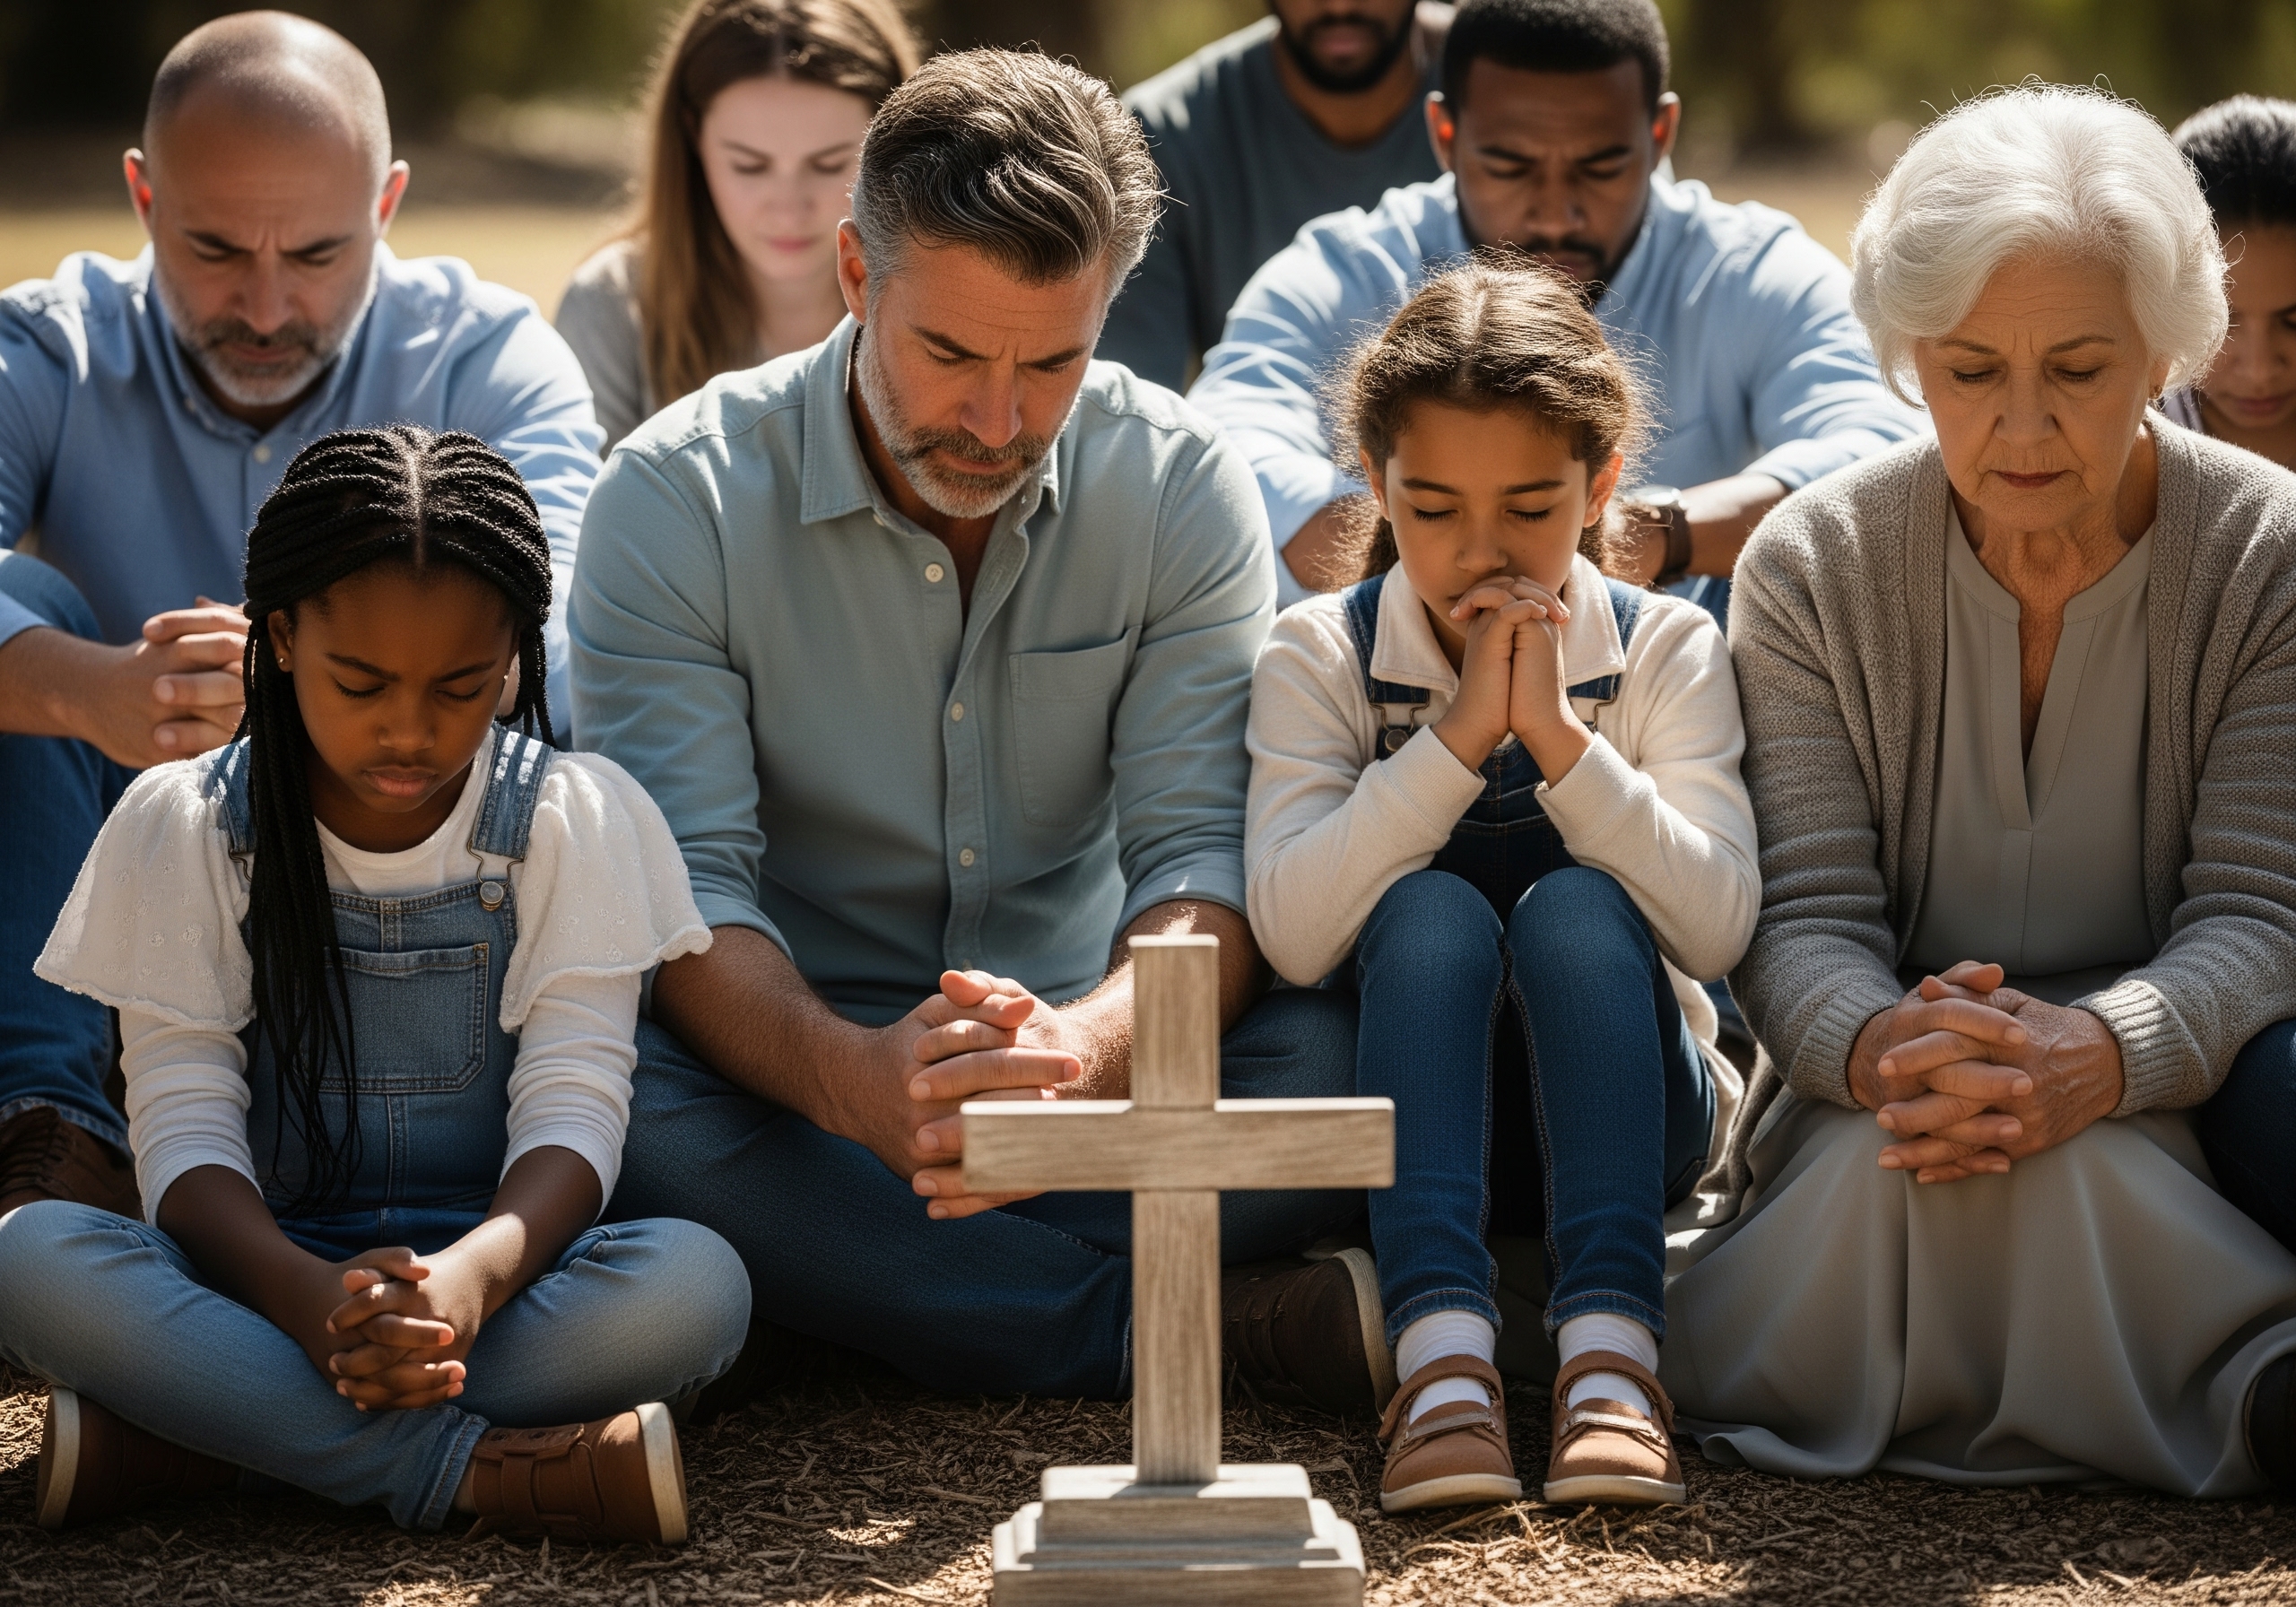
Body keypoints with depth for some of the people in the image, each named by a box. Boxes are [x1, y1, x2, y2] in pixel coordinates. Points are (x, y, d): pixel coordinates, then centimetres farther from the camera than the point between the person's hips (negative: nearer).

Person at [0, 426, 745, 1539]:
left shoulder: (576, 822, 2)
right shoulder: (183, 825, 1)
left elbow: (574, 1108, -6)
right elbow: (185, 1128, -5)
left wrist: (472, 1274, -30)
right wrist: (305, 1295, -28)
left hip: (491, 1286, 1)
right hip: (262, 1284, 0)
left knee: (697, 1282, -33)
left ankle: (173, 1452, -28)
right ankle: (488, 1470, -33)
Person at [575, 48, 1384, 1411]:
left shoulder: (1186, 490, -5)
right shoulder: (678, 502, -11)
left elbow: (1207, 849, -13)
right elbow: (686, 889, -19)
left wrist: (1083, 1046, -38)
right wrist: (859, 1080, -42)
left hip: (1081, 1033, 1)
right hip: (799, 1050, -1)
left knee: (1335, 1055, -28)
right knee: (629, 1110, -37)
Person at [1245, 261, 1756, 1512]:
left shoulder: (1666, 650, -2)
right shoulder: (1319, 655, -3)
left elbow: (1714, 929, -16)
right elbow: (1293, 931, -19)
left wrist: (1557, 732, -24)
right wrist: (1460, 735, -24)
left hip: (1618, 1103, 0)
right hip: (1401, 1104, 0)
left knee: (1576, 905, -30)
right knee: (1429, 909, -30)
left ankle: (1609, 1348, -45)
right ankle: (1440, 1350, -48)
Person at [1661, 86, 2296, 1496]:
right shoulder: (1815, 571, 1)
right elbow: (1805, 916, -6)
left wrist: (2097, 1052, -35)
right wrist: (1878, 1046, -33)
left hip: (2180, 1080, -1)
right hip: (1893, 1096, 1)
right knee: (1909, 1137, -37)